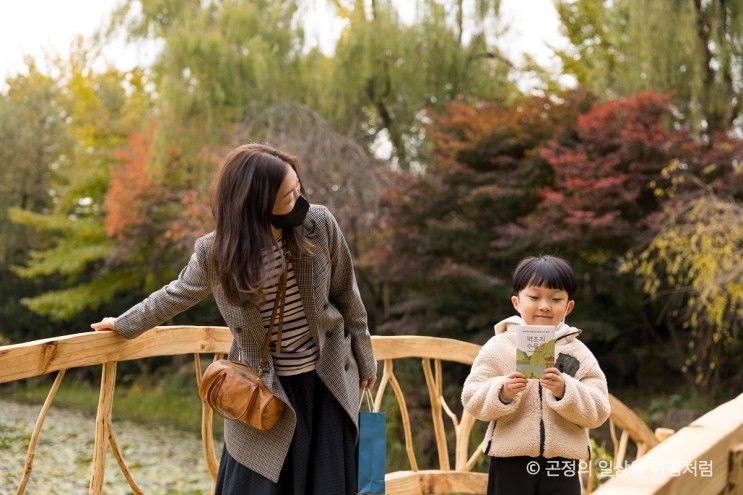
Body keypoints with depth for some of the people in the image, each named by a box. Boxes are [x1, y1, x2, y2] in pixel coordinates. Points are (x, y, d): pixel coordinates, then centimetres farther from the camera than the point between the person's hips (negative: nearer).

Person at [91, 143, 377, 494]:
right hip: (264, 391, -1)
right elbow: (176, 295, 5)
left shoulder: (320, 225, -16)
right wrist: (123, 325, 17)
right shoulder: (214, 253, -18)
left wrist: (364, 361, 8)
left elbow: (347, 298, -1)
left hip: (326, 381, 1)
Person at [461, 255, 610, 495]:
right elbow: (472, 399, -4)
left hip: (561, 463, 1)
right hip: (511, 461, -1)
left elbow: (598, 411, -4)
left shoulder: (578, 353, 2)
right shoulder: (498, 346, 0)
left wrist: (565, 391, -22)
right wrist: (502, 392, -23)